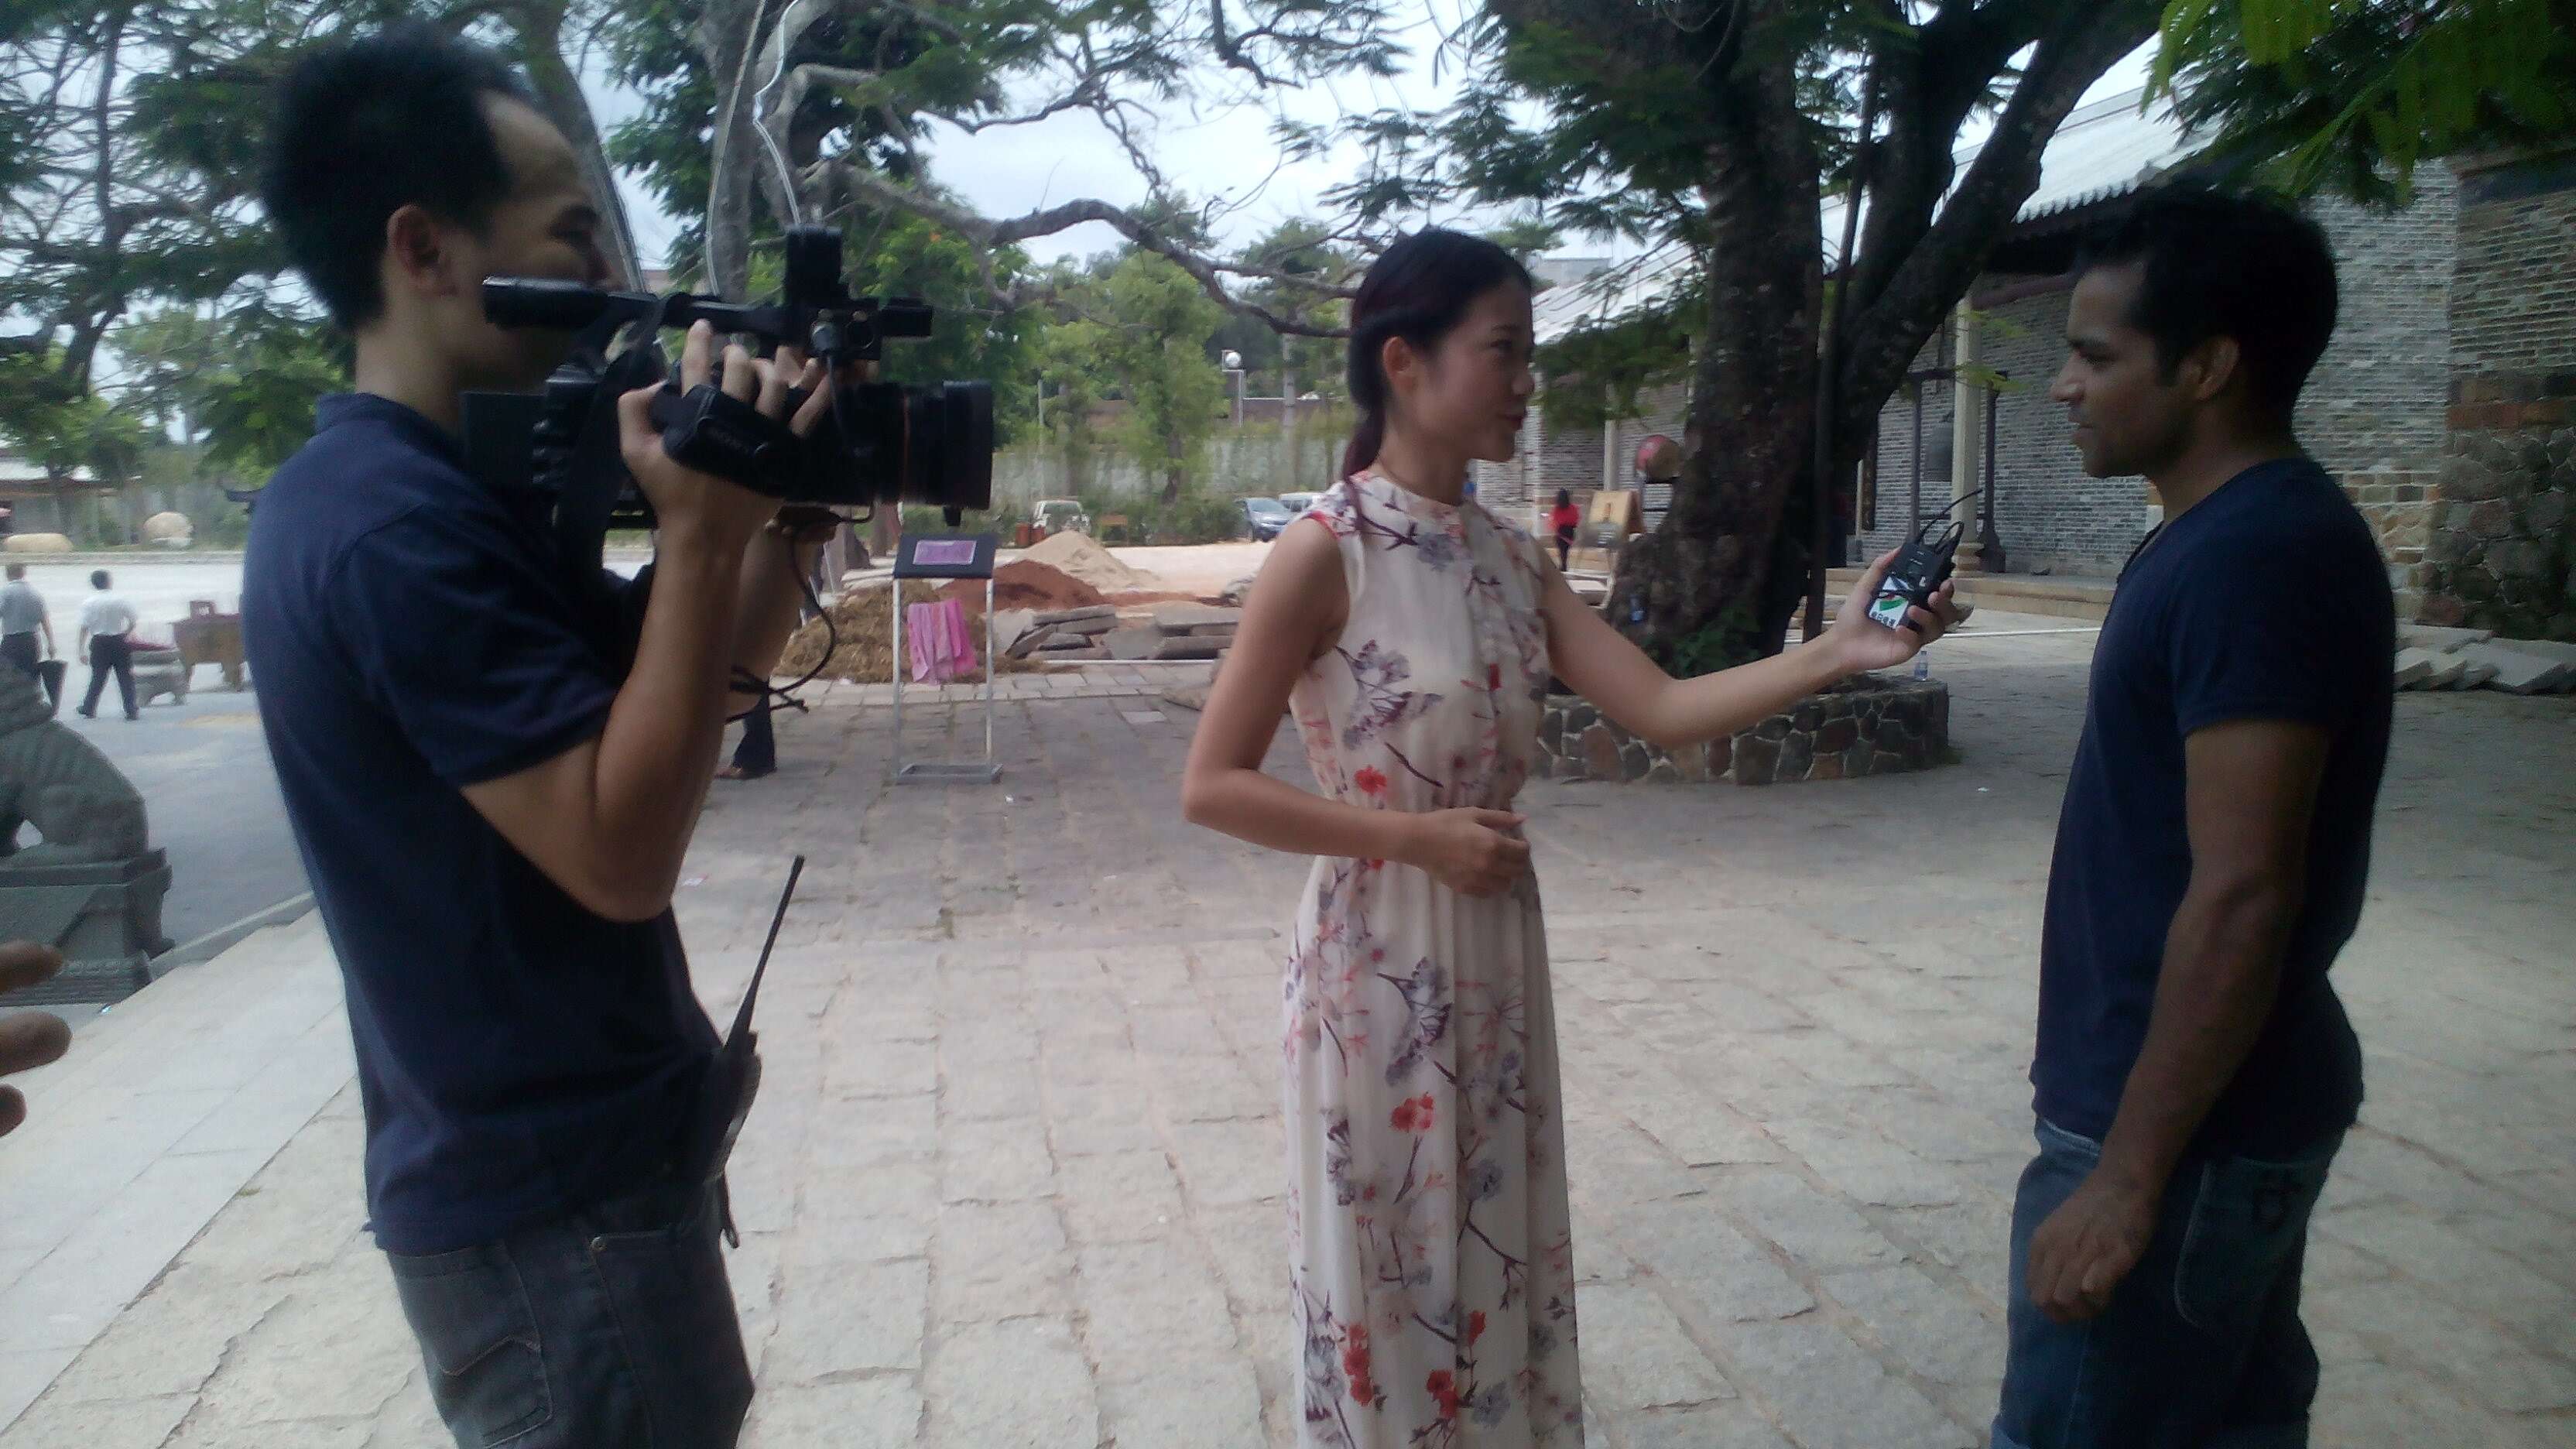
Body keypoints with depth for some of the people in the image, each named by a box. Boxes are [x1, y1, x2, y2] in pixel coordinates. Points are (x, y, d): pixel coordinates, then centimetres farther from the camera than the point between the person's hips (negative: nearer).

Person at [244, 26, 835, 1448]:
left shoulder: (428, 492, 8)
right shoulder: (402, 527, -24)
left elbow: (708, 670, 11)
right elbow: (621, 856, -27)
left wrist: (780, 512, -4)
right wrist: (703, 536, -25)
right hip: (552, 1195, -9)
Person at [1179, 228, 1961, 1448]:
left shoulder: (1511, 558, 5)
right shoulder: (1326, 552, -15)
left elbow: (1663, 710, -1)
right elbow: (1212, 786, -15)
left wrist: (1836, 653, -12)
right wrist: (1417, 836, -18)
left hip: (1497, 958, 6)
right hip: (1378, 967, -6)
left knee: (1496, 1266, 18)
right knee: (1388, 1276, 10)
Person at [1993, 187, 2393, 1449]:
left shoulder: (2260, 557, -21)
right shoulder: (2233, 536, 10)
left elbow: (2241, 897, -25)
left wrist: (2127, 1174, -21)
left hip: (2186, 1127, -10)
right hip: (2228, 1111, 10)